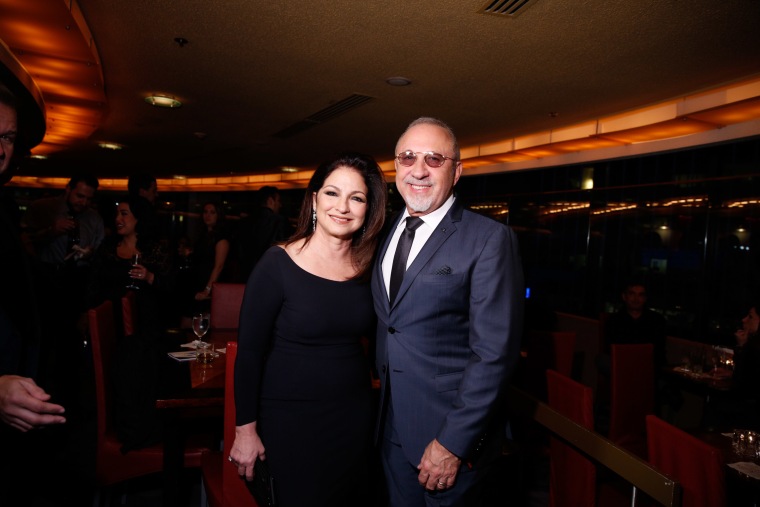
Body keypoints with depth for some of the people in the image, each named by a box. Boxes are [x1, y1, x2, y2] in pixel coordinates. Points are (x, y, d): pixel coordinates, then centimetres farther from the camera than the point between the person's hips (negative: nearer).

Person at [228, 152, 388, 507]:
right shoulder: (277, 264, -14)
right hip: (290, 420, -4)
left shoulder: (368, 268, -2)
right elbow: (249, 352, -11)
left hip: (354, 416, 4)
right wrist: (245, 429, -8)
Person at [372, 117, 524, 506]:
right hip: (391, 426, 6)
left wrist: (453, 442, -18)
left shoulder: (490, 239, -15)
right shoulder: (388, 233, 6)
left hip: (452, 430, -6)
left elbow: (494, 353, -18)